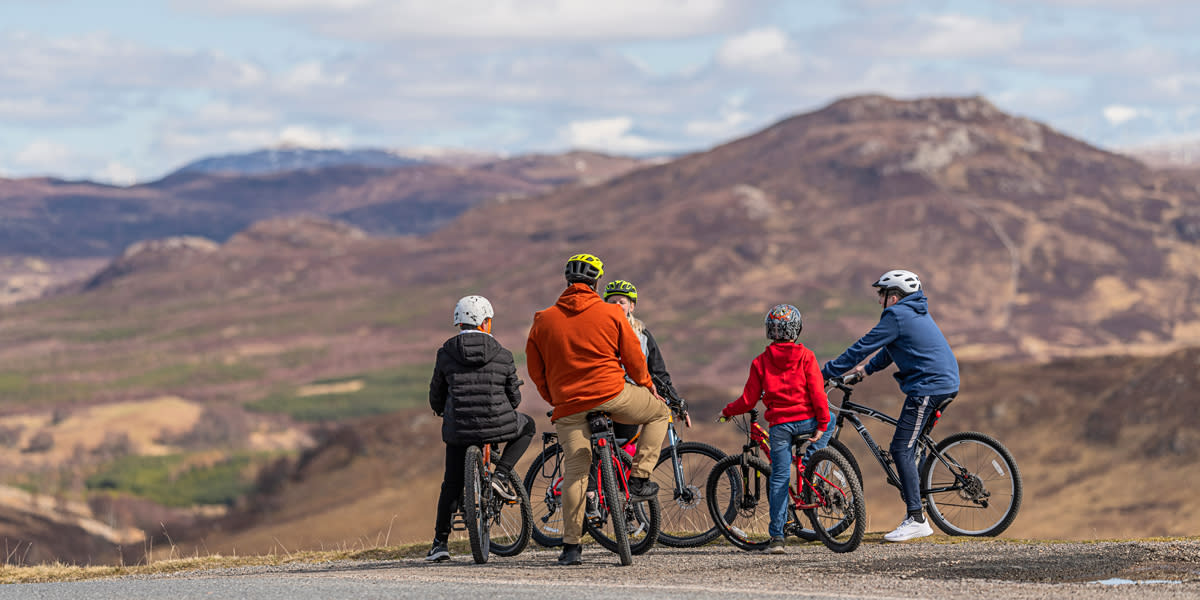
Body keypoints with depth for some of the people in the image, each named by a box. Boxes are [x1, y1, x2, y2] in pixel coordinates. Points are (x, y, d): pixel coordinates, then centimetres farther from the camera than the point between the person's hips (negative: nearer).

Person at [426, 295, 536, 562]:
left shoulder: (446, 354, 2)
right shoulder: (502, 355, 1)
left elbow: (436, 398, 9)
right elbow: (514, 397, 9)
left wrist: (443, 412, 32)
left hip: (458, 428, 1)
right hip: (498, 425, -1)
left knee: (452, 484, 17)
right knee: (527, 426, 30)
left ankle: (440, 542, 12)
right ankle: (501, 475, 12)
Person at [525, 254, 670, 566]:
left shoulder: (543, 321, 5)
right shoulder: (611, 314, 0)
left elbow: (535, 370, 10)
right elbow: (633, 356, 4)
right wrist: (646, 385, 22)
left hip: (569, 407, 2)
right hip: (612, 396, -2)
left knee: (574, 470, 4)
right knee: (658, 412, 22)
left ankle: (571, 545, 0)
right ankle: (639, 479, 11)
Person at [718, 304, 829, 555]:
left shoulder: (761, 362, 3)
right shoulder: (806, 357, 1)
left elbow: (748, 400, 4)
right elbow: (817, 392, -7)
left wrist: (727, 411, 20)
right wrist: (822, 424, -5)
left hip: (779, 425, 1)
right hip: (806, 421, -1)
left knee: (779, 478, 3)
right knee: (830, 417, 32)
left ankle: (776, 536, -5)